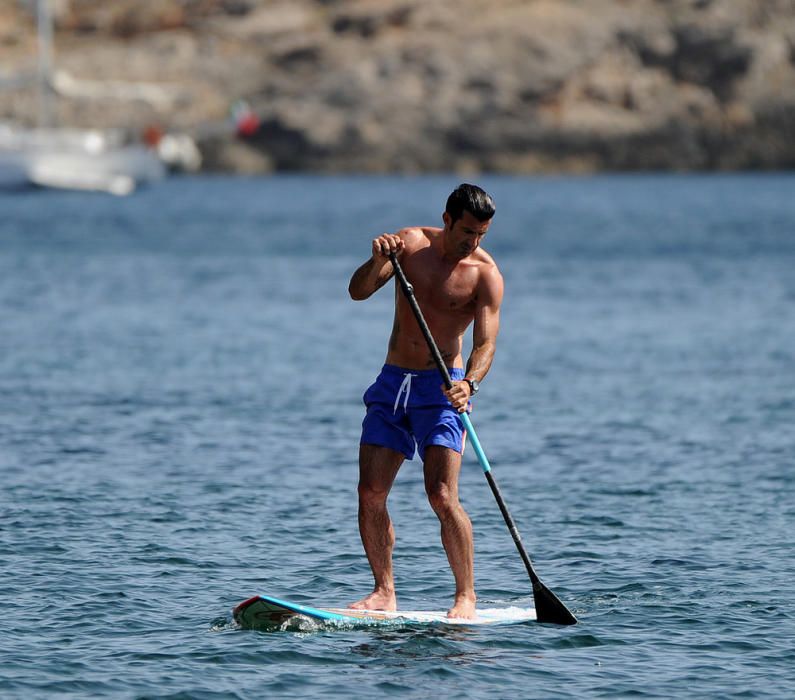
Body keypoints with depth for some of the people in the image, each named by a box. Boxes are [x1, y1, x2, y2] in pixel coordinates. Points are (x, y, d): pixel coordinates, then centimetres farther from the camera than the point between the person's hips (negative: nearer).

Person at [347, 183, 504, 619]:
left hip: (441, 388, -4)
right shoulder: (411, 243, 1)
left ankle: (466, 595, -7)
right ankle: (384, 593, 6)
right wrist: (378, 261, -25)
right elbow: (358, 292, -5)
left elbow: (486, 342, -17)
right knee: (370, 493, -3)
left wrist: (469, 383, -36)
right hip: (392, 384, 4)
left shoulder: (485, 274, -9)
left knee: (442, 496, -16)